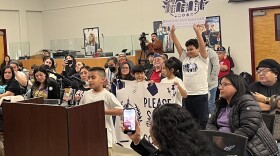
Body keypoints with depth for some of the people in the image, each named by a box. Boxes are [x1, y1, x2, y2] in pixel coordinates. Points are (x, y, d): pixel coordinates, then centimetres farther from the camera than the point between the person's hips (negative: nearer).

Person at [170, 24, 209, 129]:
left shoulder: (203, 59, -2)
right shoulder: (184, 58, 10)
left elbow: (202, 45, -17)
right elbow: (177, 45, 3)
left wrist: (197, 32, -26)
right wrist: (172, 32, -9)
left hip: (201, 94, -5)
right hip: (187, 95, 5)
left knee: (203, 122, 3)